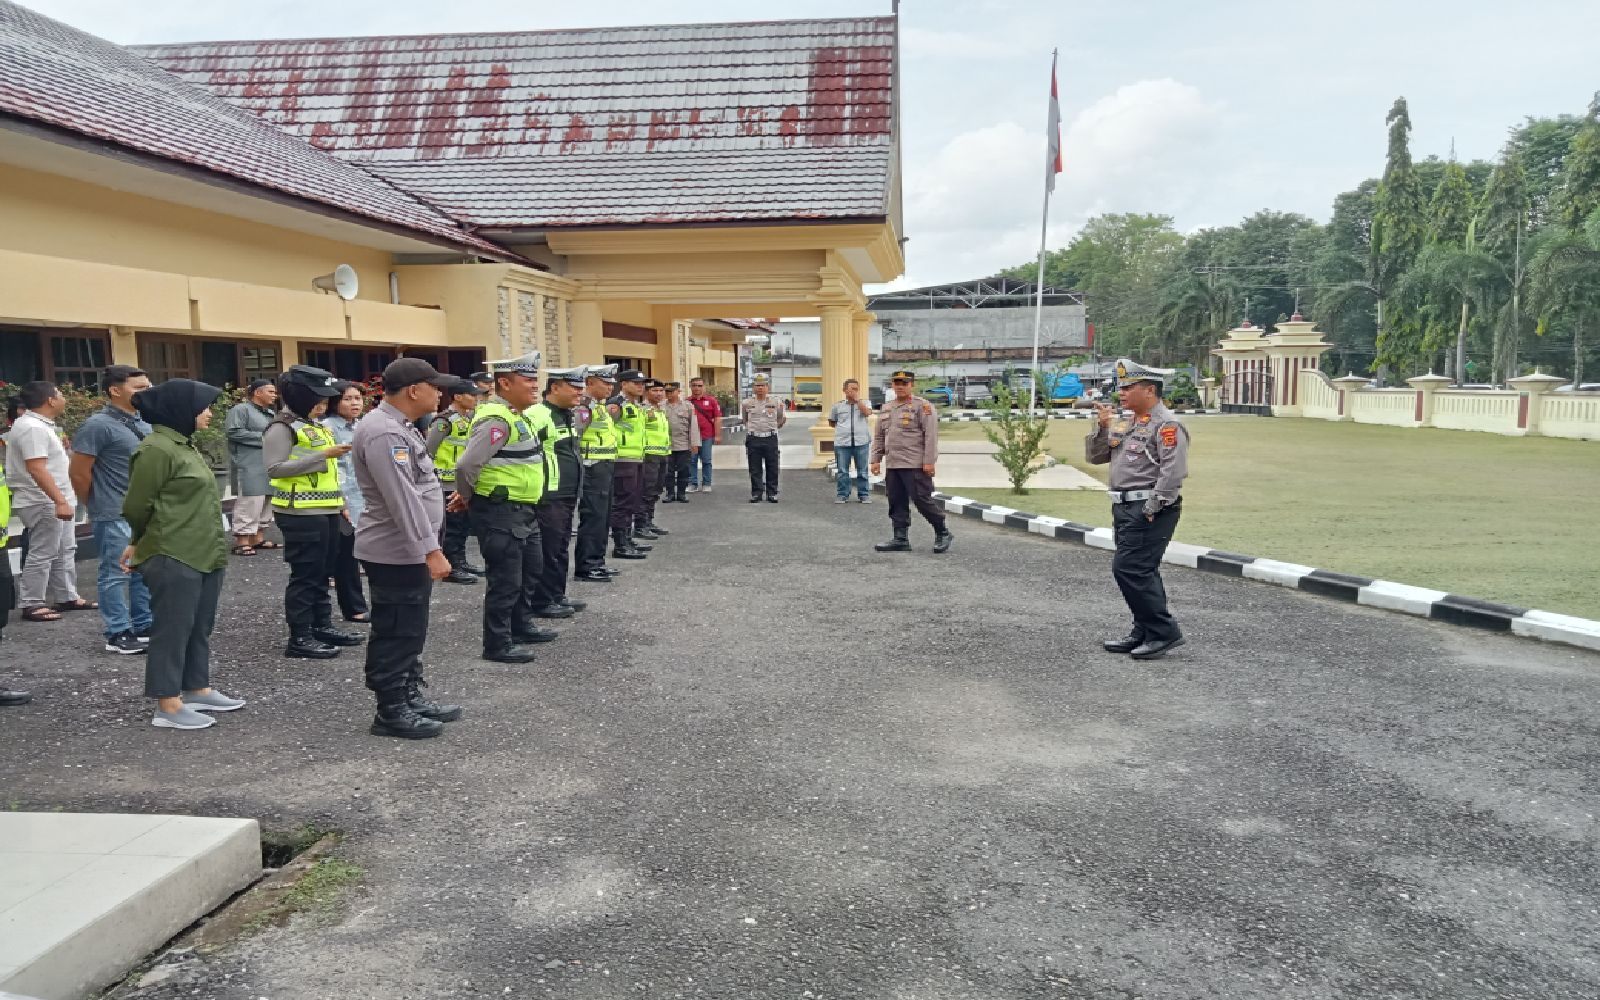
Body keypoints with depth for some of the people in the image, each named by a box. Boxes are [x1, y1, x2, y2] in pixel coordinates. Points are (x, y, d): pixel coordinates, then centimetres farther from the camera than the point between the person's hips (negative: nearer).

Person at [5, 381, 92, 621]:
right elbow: (36, 468, -28)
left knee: (65, 551, 16)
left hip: (54, 502, 11)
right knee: (42, 555, -5)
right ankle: (31, 605, 2)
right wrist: (60, 501, -31)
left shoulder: (37, 424, 13)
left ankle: (66, 597, 23)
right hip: (44, 504, -11)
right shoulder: (32, 428, -20)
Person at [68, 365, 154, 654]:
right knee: (117, 574, 1)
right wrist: (97, 507, -1)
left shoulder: (145, 424, 10)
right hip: (115, 516, -7)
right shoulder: (99, 425, -13)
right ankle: (118, 634, 8)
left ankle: (144, 626, 24)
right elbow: (78, 472, -12)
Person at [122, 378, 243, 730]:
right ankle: (168, 706, 4)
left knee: (200, 627, 16)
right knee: (173, 629, -2)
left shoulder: (185, 444, 14)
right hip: (173, 557, -9)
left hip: (205, 554, 9)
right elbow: (137, 506, -12)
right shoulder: (156, 449, -16)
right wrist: (141, 542, 5)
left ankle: (197, 690, 27)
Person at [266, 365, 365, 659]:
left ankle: (322, 626, 24)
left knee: (323, 573, 14)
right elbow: (274, 468, -21)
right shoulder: (282, 427, -11)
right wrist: (322, 456, -23)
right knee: (305, 575, -5)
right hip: (301, 514, -9)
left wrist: (339, 503, 20)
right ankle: (300, 638, 1)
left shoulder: (316, 426, 17)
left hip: (326, 511, 9)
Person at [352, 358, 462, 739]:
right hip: (396, 553, -10)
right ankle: (391, 712, 8)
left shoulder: (398, 426, 13)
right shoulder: (383, 432, -21)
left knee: (410, 631, 17)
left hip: (411, 551, 11)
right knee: (396, 634, -1)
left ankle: (411, 697, 28)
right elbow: (403, 499, -27)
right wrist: (431, 550, -27)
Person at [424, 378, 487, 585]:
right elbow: (427, 451, -16)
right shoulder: (444, 420, -16)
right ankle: (450, 568, 4)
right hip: (449, 484, -9)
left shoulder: (467, 418, 12)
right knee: (451, 526, -3)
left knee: (464, 525, 16)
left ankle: (460, 561, 27)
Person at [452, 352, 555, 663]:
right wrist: (467, 498, -10)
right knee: (506, 580, -2)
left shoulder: (515, 415, 13)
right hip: (500, 513, -11)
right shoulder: (496, 419, -21)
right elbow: (466, 466, -28)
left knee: (531, 570, 22)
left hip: (522, 511, 11)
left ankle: (522, 627, 37)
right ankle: (497, 644, 10)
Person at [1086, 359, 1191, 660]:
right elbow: (1095, 456, 18)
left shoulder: (1167, 425, -12)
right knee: (1142, 572, 14)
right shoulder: (1126, 425, 17)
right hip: (1126, 509, 10)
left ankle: (1164, 632, -5)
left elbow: (1174, 471, -21)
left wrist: (1152, 508, -21)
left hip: (1149, 511, -10)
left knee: (1129, 568, -14)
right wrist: (1102, 427, 2)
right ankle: (1144, 633, 21)